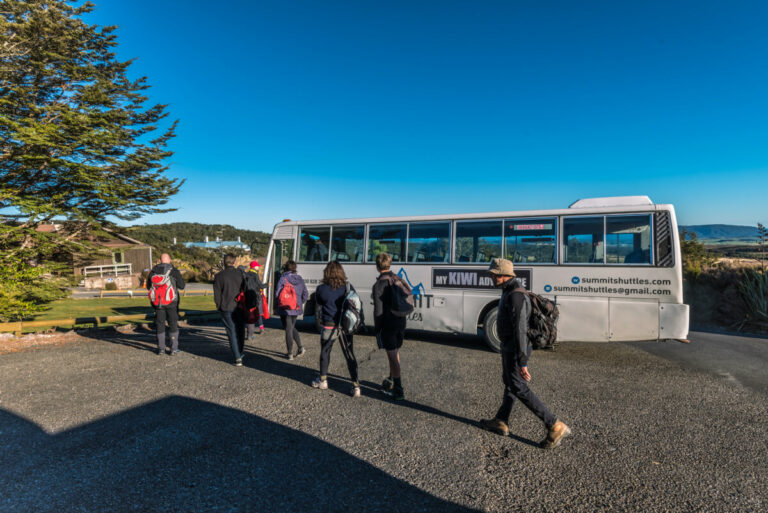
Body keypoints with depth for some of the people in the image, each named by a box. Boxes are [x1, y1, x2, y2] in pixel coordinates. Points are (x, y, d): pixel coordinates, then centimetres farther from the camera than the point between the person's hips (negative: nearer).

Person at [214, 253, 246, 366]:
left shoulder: (219, 276, -4)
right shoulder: (241, 274, -1)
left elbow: (217, 295, -2)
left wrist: (219, 307, 11)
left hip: (226, 309, -2)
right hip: (240, 307, 2)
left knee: (232, 332, 2)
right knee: (240, 331, 18)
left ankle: (237, 358, -2)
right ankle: (240, 354, 27)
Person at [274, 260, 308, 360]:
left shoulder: (283, 279, -12)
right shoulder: (300, 279, 3)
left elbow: (277, 293, -12)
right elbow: (305, 294, 6)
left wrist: (276, 306, 2)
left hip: (285, 309, -5)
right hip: (296, 309, 5)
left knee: (288, 330, 4)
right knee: (292, 327, 23)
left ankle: (290, 353, 11)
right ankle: (300, 347, 13)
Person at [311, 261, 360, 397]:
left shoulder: (321, 289, -6)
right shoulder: (349, 287, -3)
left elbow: (318, 309, 4)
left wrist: (319, 322, 19)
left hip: (329, 326, -1)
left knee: (325, 352, 19)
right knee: (350, 354, 6)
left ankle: (323, 380, 34)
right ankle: (356, 386, 3)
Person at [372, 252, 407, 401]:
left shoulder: (379, 284, -16)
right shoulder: (399, 280, 5)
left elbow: (378, 310, -17)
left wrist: (376, 328, -7)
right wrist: (401, 319, 16)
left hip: (387, 325, -7)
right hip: (400, 322, 7)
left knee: (393, 357, 1)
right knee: (395, 354, 19)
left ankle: (399, 390, 6)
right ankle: (391, 383, 33)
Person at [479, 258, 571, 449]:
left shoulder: (515, 296, -25)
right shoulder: (510, 292, 9)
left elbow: (520, 330, -28)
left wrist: (522, 362, -27)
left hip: (514, 350, -10)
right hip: (509, 347, 10)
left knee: (519, 389, -3)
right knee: (509, 383, 19)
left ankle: (555, 426, 2)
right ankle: (500, 422, 33)